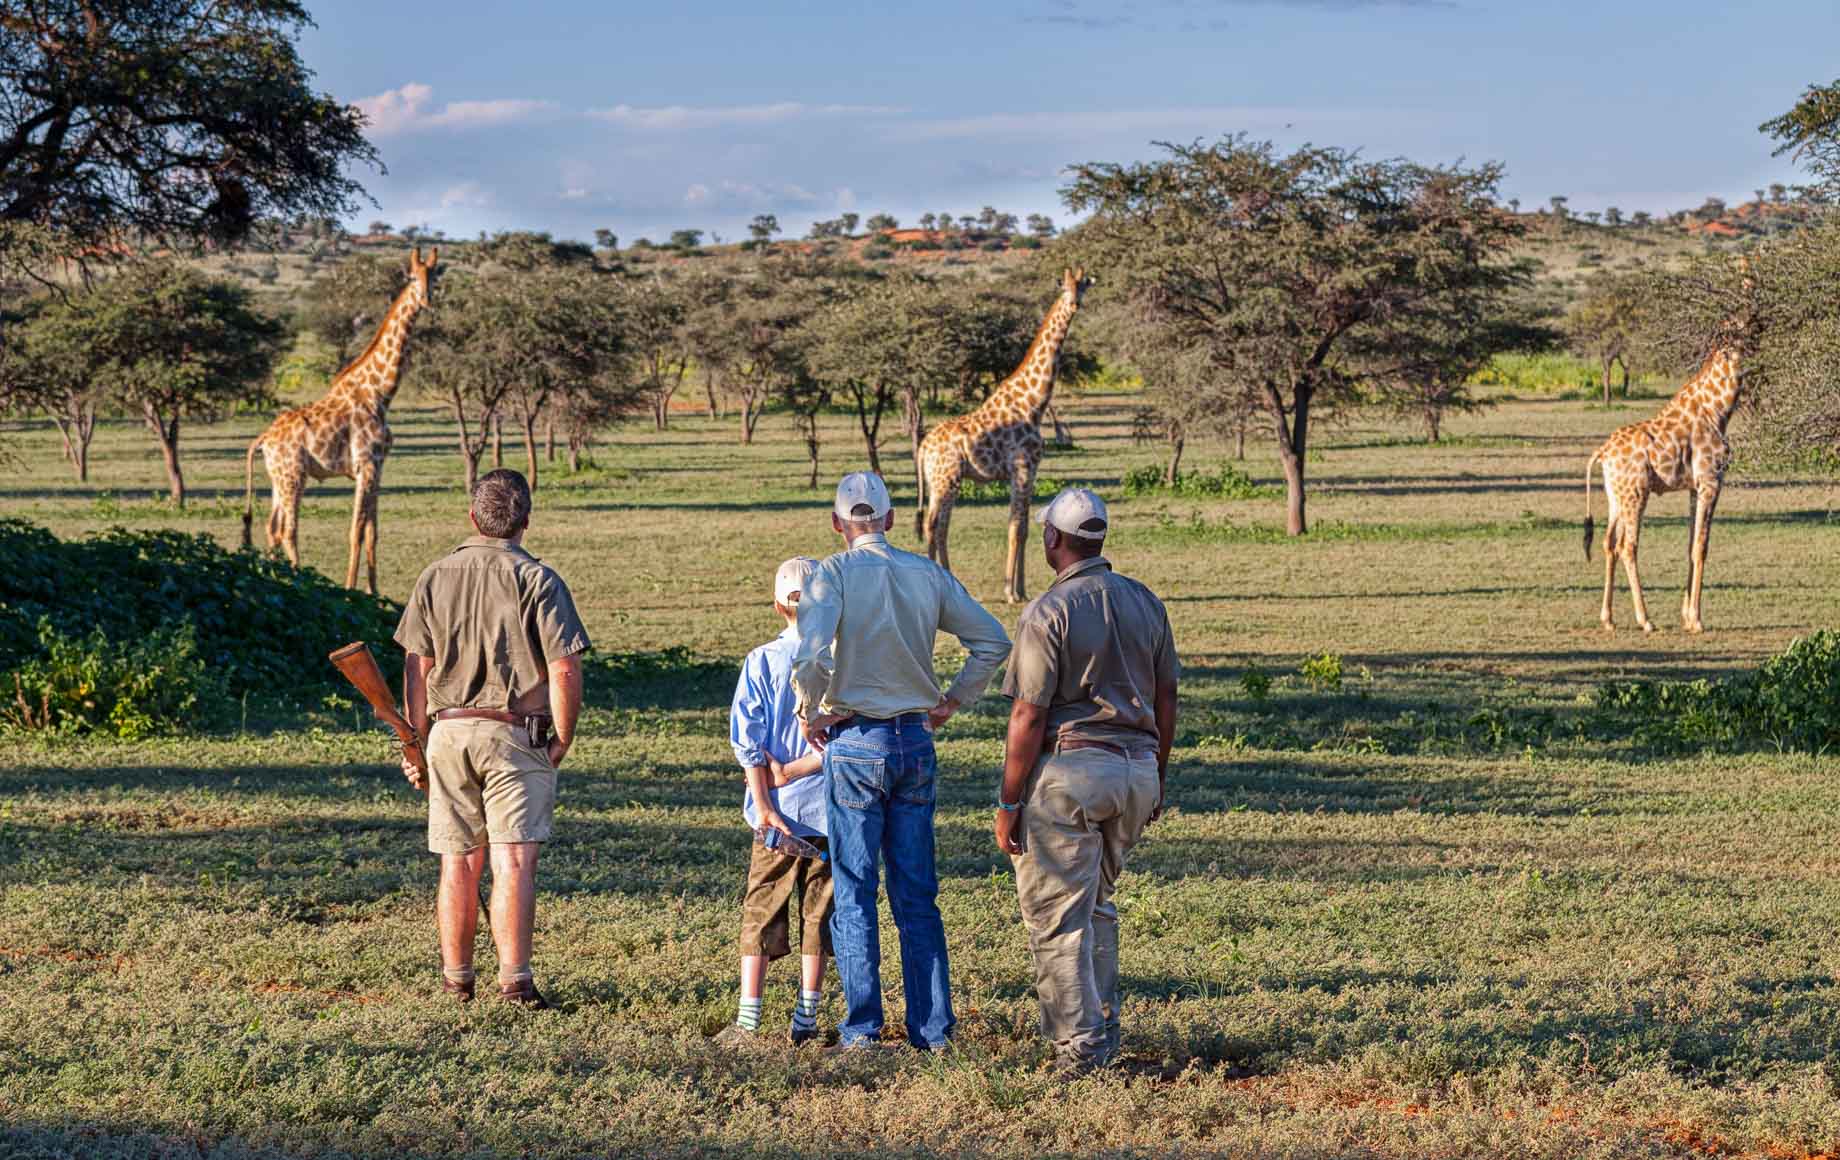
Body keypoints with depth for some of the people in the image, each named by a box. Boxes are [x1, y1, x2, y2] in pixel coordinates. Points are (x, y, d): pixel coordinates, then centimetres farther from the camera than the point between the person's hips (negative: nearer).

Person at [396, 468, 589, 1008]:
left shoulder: (435, 577, 7)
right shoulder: (537, 579, -6)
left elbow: (416, 668, 7)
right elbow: (565, 668, -11)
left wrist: (418, 742, 14)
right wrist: (563, 740, -1)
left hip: (448, 732, 4)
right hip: (516, 736, -4)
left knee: (459, 862, 12)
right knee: (514, 861, -7)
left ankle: (456, 979, 19)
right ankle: (515, 980, -14)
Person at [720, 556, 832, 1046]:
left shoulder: (761, 661, -4)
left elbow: (747, 739, -9)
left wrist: (765, 804, -8)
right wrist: (799, 768, -7)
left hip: (776, 812, 0)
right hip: (828, 809, 0)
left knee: (761, 913, 8)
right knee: (819, 915, 10)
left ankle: (747, 1021, 5)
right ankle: (806, 1019, 13)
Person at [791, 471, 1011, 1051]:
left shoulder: (833, 574, -9)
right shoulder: (927, 574, 4)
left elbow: (810, 658, -24)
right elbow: (993, 640, 5)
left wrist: (811, 716, -8)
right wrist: (950, 703, 12)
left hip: (855, 744, -4)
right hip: (916, 740, 4)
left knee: (854, 893, 4)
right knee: (917, 894, 10)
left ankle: (862, 1027, 5)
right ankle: (933, 1026, 10)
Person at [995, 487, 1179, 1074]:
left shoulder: (1049, 612, -13)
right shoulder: (1145, 602, 7)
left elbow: (1028, 717, -14)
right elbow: (1166, 700, 12)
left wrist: (1008, 803, -9)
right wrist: (1157, 775, 22)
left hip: (1068, 769, -7)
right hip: (1136, 767, 7)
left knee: (1056, 916, 1)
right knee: (1096, 904, 22)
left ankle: (1079, 1047, 0)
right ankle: (1103, 1031, 26)